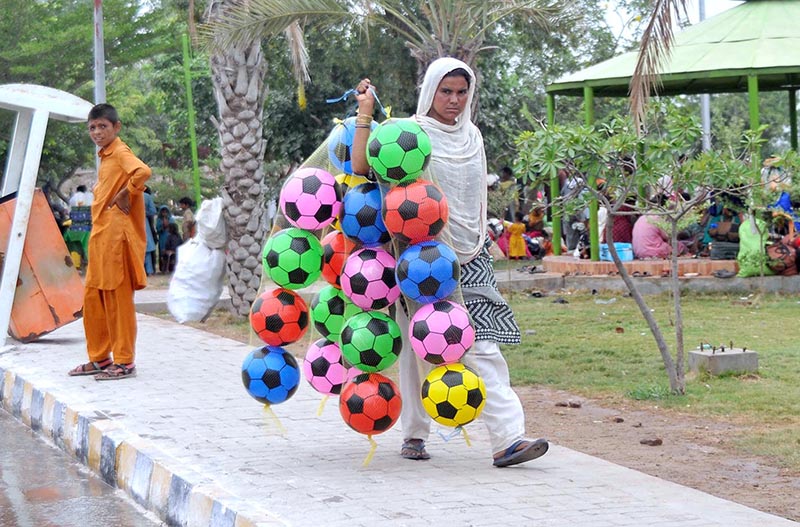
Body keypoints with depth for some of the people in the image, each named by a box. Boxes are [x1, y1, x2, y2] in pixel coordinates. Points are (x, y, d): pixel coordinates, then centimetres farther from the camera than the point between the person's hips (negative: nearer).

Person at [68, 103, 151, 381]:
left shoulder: (120, 152, -11)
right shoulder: (105, 156, 17)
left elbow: (143, 172, -30)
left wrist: (126, 194, -18)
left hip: (116, 233, -10)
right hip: (100, 234, 10)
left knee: (117, 298, -5)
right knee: (92, 297, 13)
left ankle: (124, 362, 0)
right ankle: (100, 358, 21)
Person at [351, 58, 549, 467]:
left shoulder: (471, 136, 14)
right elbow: (361, 167, -17)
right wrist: (364, 115, -19)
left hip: (468, 258, 4)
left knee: (481, 345, -7)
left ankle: (508, 438, -16)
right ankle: (414, 434, 16)